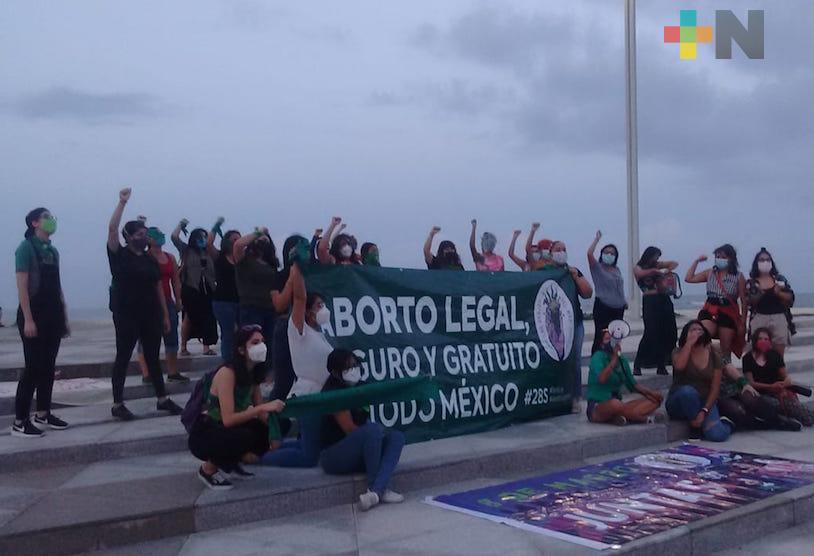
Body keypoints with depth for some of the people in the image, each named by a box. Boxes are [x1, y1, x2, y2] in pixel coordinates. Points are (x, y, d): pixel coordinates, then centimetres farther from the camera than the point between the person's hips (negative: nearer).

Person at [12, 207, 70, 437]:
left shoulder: (53, 250, 14)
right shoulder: (26, 248, -7)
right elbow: (22, 286, -13)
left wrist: (64, 317, 14)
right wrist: (27, 319, -19)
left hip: (53, 316, 7)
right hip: (34, 315, -7)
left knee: (48, 366, 10)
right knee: (33, 367, -7)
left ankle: (42, 414, 20)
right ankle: (20, 421, -1)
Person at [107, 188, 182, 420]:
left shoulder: (150, 260, 12)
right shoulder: (119, 255, -3)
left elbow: (158, 287, 13)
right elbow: (112, 229, -17)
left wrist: (165, 314, 10)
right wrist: (122, 202, -19)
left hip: (150, 315, 5)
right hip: (126, 315, -5)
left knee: (153, 357, 11)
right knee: (123, 358, 1)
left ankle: (163, 399, 17)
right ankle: (117, 405, 6)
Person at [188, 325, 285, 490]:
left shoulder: (252, 373, -1)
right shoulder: (227, 373, -25)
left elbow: (261, 413, 2)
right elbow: (228, 419, -32)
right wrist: (263, 407, -36)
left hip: (228, 431, 8)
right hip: (204, 435, -7)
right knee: (244, 436, -35)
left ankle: (231, 461, 10)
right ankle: (208, 468, -7)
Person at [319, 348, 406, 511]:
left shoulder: (354, 389, 13)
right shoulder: (334, 392, -12)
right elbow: (349, 429, -19)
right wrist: (379, 431, -9)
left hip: (356, 454, 9)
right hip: (334, 457, -9)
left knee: (396, 436, -10)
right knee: (373, 430, -31)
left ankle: (375, 491, -31)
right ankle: (381, 488, -18)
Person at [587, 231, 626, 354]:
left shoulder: (617, 270, 15)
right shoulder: (597, 268, -4)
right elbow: (589, 253, -20)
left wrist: (624, 301, 18)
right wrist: (597, 238, -11)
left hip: (618, 308, 7)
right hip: (602, 307, -6)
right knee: (600, 337, -8)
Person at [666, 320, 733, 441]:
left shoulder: (714, 356, 2)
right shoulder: (679, 353, -2)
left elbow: (715, 388, -2)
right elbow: (679, 366, -29)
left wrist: (704, 411, -15)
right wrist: (690, 342, -20)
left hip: (705, 403, 2)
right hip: (679, 403, -2)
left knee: (717, 435, -23)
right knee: (688, 391, -38)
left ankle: (725, 423, 16)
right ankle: (695, 427, -13)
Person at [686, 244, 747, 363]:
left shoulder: (738, 277, 1)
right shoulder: (710, 273, 8)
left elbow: (743, 301, 2)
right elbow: (688, 279, 2)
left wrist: (743, 323, -2)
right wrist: (696, 261, 1)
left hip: (729, 313, -1)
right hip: (710, 311, 1)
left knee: (726, 349, 5)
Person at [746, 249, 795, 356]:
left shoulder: (780, 279, 10)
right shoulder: (751, 282, 5)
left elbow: (790, 297, 5)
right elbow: (748, 302, -3)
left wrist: (778, 293, -14)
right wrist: (759, 294, -19)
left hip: (779, 318, 2)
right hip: (759, 319, -1)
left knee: (779, 354, 1)